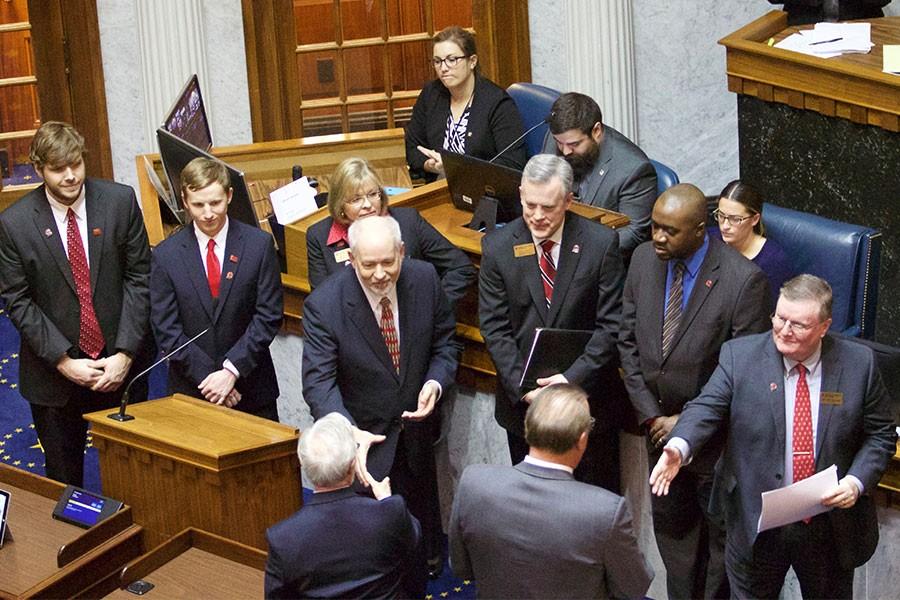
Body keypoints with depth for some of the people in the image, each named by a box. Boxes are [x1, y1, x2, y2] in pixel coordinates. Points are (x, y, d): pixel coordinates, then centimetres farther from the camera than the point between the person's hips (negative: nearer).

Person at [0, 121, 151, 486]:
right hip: (54, 374, -1)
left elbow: (139, 278, -3)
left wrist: (125, 353, -10)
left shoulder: (121, 201, -5)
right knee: (64, 479, 11)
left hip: (119, 363, 1)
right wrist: (63, 361, -12)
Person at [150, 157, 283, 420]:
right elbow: (166, 330, -4)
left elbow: (269, 316, -6)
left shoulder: (259, 244, -4)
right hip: (190, 388, 0)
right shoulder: (166, 255, -2)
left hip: (252, 388, 0)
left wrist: (232, 370, -14)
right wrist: (207, 377, -13)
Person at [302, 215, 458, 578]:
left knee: (423, 504, 29)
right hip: (364, 435, -4)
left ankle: (430, 566, 57)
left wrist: (435, 383, -23)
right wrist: (349, 433, -44)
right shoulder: (324, 304, -27)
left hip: (416, 424, 4)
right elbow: (318, 382, -28)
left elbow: (444, 343, -2)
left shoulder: (424, 279, -16)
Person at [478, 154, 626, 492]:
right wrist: (522, 386, -15)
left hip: (588, 397, -1)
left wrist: (573, 378, -19)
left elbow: (611, 324, -9)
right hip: (522, 401, 1)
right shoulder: (497, 247, -4)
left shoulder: (601, 244, -8)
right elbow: (494, 328, -4)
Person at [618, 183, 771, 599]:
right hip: (661, 424, 5)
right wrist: (649, 413, -4)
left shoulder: (743, 279, -22)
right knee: (670, 526, 20)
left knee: (720, 534, 12)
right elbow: (629, 341, 2)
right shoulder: (644, 259, -5)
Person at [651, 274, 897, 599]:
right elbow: (706, 409, -13)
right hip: (755, 524, 0)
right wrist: (678, 447, -33)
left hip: (832, 523, 1)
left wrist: (856, 481, -16)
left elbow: (881, 434, 0)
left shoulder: (859, 363, -7)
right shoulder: (740, 355, -8)